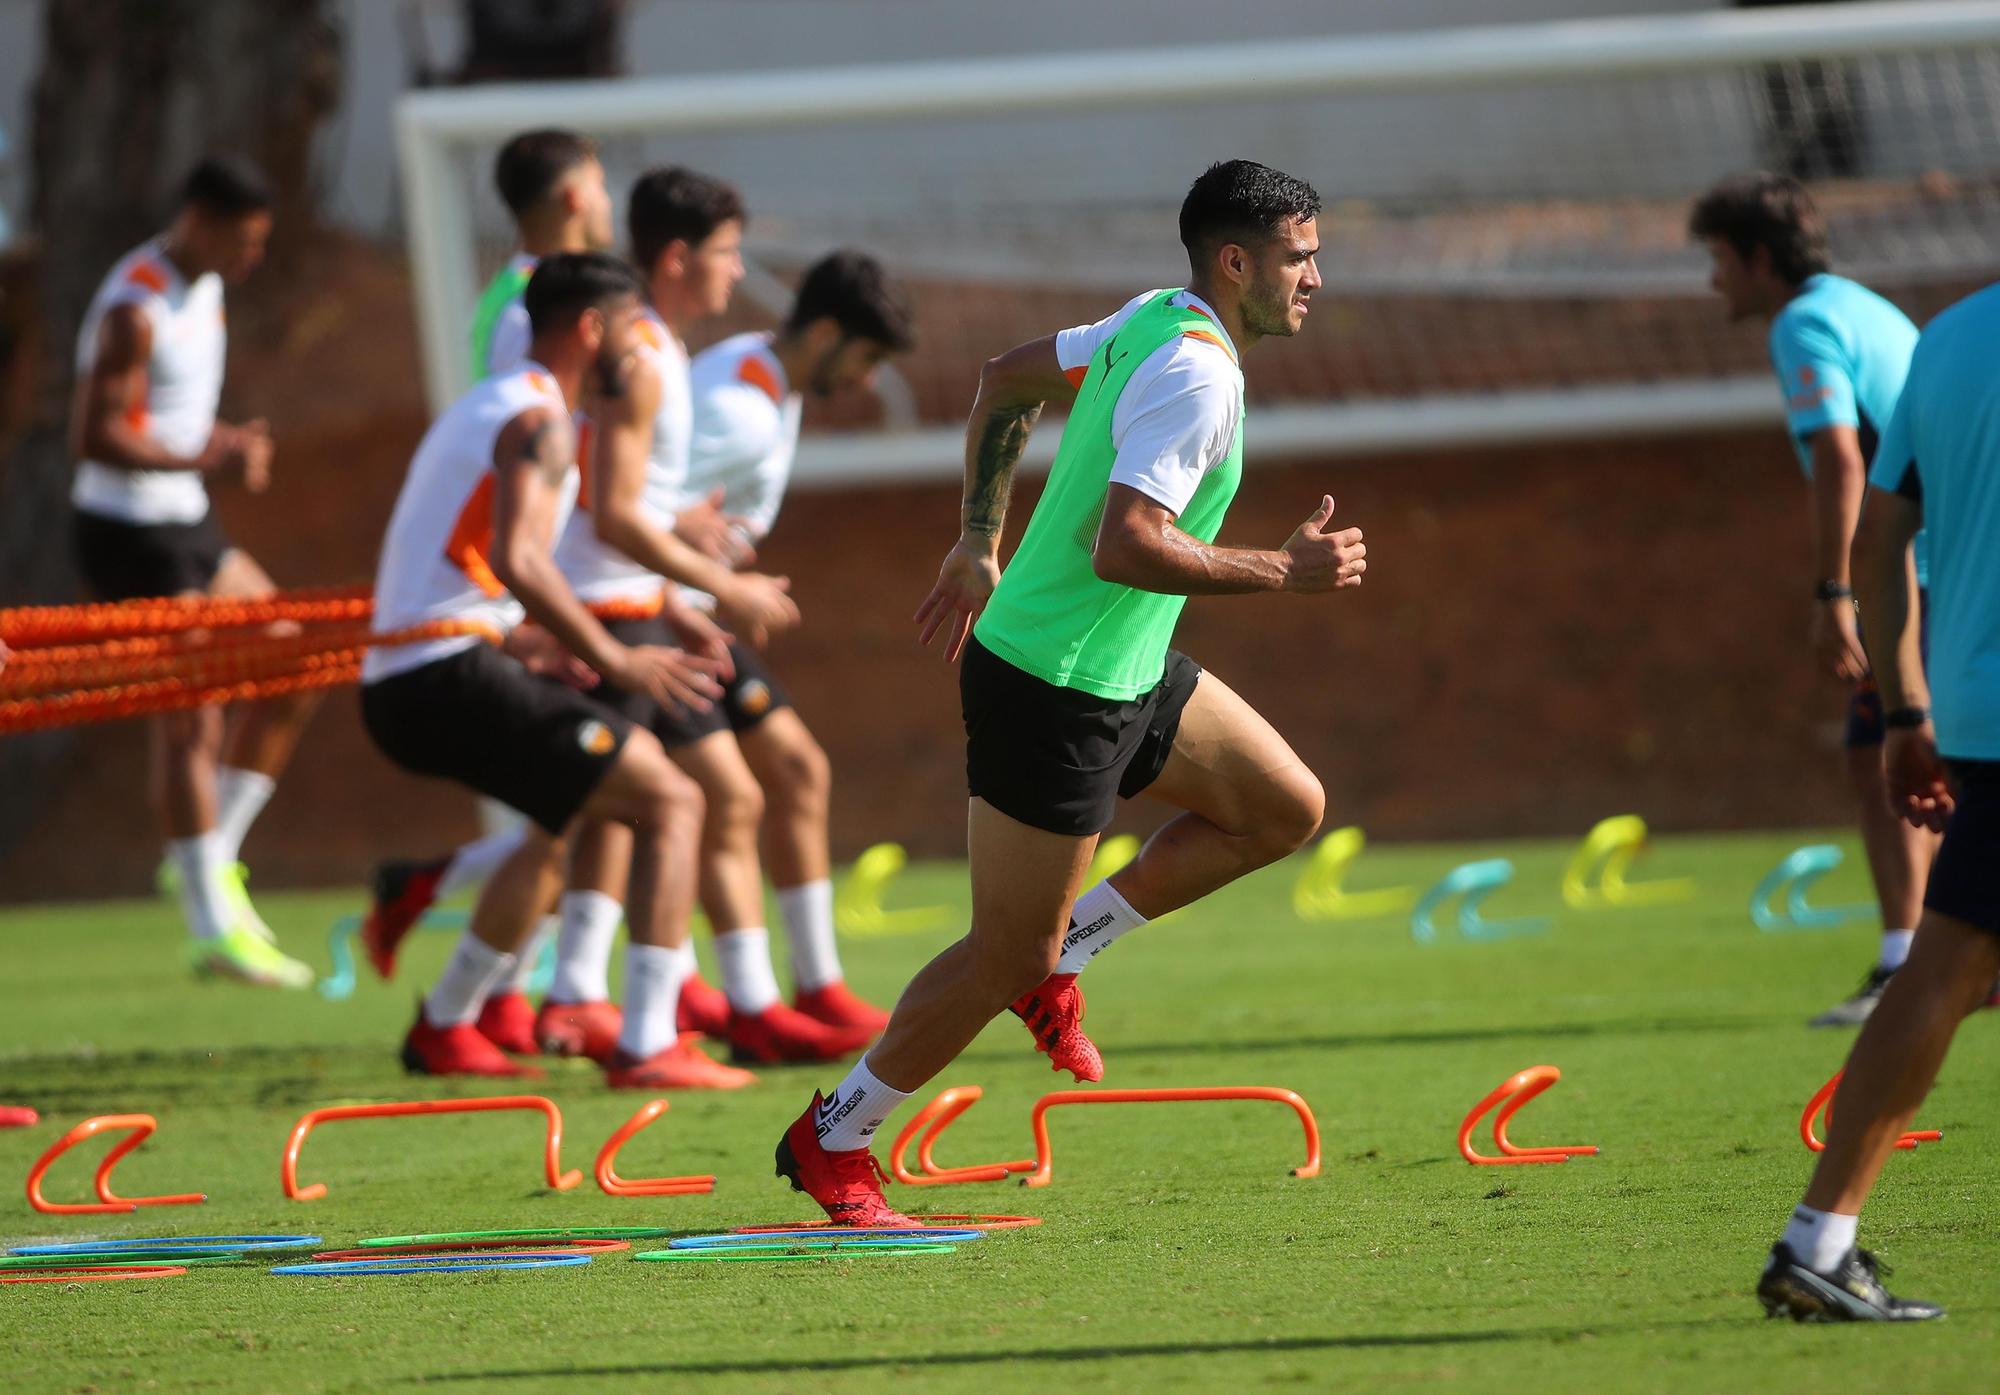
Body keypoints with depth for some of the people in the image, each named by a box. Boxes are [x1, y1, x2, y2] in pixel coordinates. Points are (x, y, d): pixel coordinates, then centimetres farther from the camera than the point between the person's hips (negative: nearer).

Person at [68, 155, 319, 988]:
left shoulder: (203, 290, 10)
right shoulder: (135, 308, -19)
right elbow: (95, 436, -23)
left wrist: (225, 443, 3)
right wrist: (209, 460, -29)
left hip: (183, 523, 10)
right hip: (128, 533, -10)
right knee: (189, 722, -8)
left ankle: (210, 858, 18)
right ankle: (215, 930, -3)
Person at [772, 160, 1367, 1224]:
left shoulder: (1149, 322, 7)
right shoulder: (1197, 377, -23)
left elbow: (1005, 380, 20)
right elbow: (1123, 546, -31)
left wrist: (980, 543, 25)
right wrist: (1285, 572, -23)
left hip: (1126, 671, 10)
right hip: (1057, 688, -10)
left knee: (1288, 808, 12)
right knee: (1005, 954, -1)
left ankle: (1060, 952, 16)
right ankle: (832, 1140, 13)